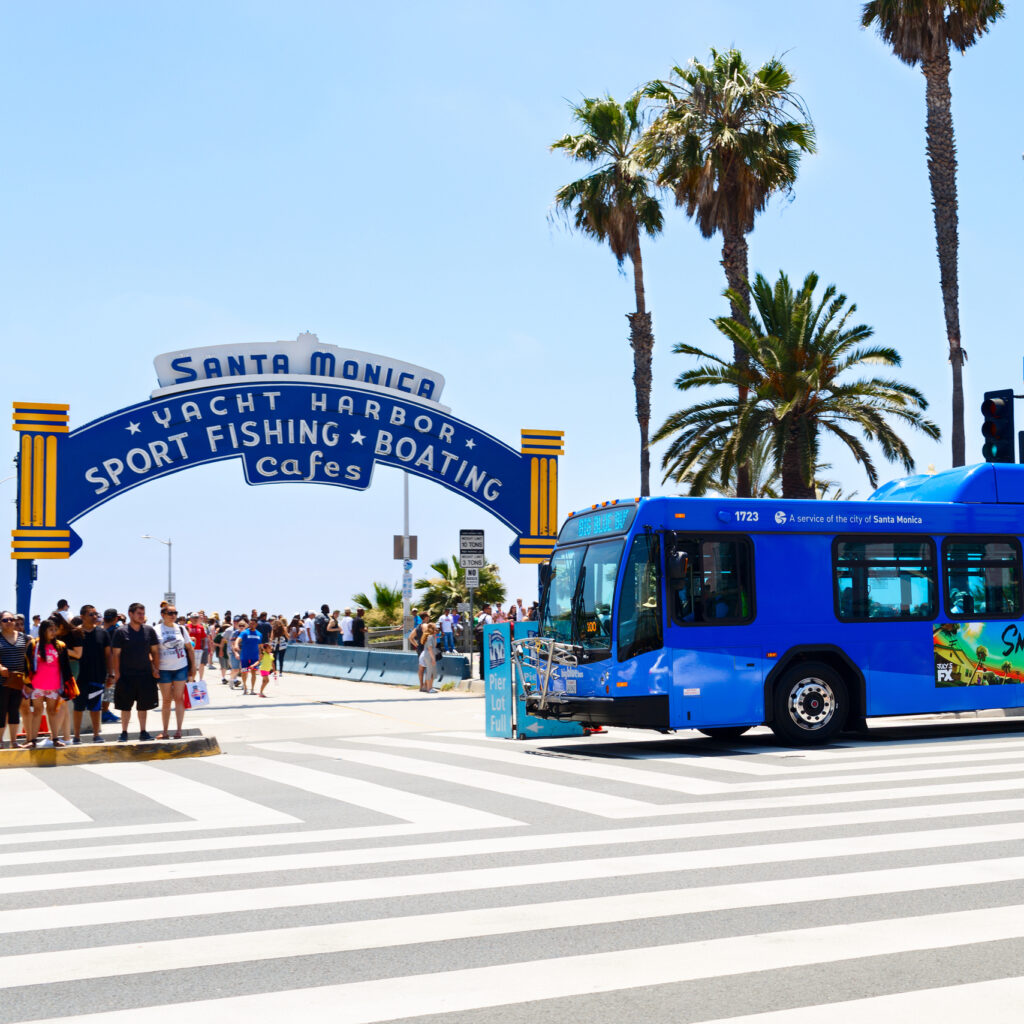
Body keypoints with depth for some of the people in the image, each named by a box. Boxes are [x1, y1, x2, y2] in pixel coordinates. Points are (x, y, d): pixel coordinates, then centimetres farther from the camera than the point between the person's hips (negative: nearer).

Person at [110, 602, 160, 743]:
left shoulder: (149, 630, 4)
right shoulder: (121, 631, -4)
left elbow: (155, 651, 9)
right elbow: (116, 654, -3)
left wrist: (156, 669, 2)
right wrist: (117, 673, -8)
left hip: (145, 674, 2)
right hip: (126, 675, -2)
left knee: (144, 705, 8)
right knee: (125, 706, 2)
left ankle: (143, 732, 18)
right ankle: (124, 733, 12)